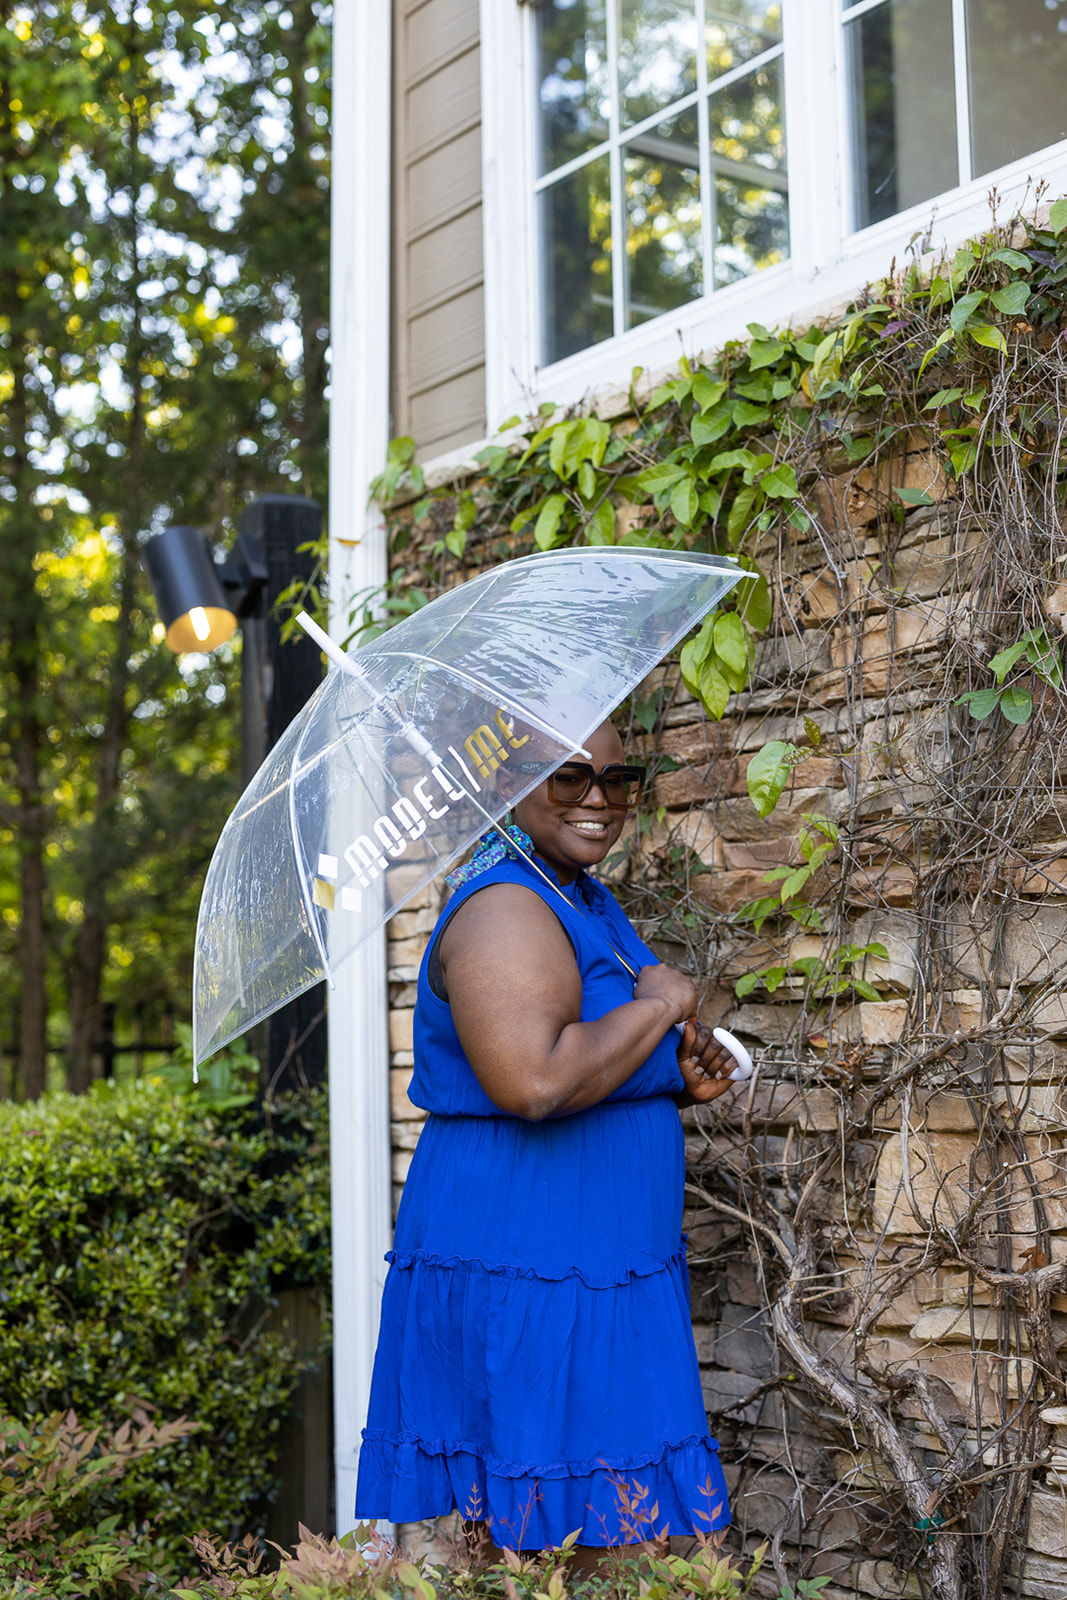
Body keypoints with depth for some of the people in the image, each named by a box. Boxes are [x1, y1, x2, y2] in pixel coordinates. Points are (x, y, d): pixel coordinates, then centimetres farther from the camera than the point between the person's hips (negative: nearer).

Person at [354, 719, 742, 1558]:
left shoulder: (588, 900, 15)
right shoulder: (505, 908, -18)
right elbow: (533, 1081, -32)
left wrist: (681, 1078, 5)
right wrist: (658, 1005, -18)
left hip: (599, 1262, 10)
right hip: (522, 1275, -10)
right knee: (534, 1504, -3)